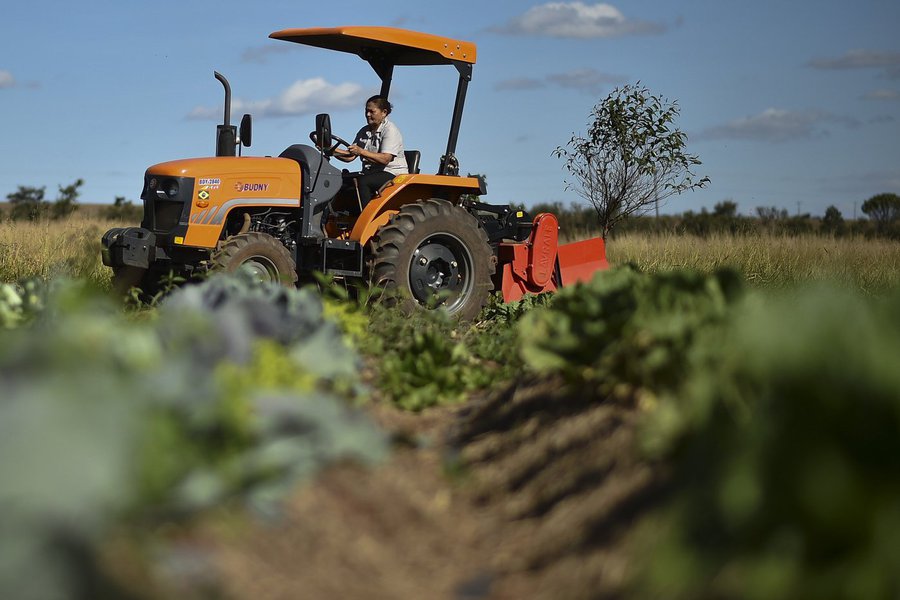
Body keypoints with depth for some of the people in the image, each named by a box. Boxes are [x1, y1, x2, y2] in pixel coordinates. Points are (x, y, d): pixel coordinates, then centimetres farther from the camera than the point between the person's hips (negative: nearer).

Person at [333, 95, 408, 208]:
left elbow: (385, 159, -22)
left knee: (362, 182, -34)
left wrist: (361, 151, -33)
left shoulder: (390, 130, -7)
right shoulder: (364, 131, 17)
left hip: (392, 173, -7)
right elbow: (350, 157, 11)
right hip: (371, 173, 7)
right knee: (342, 180, -18)